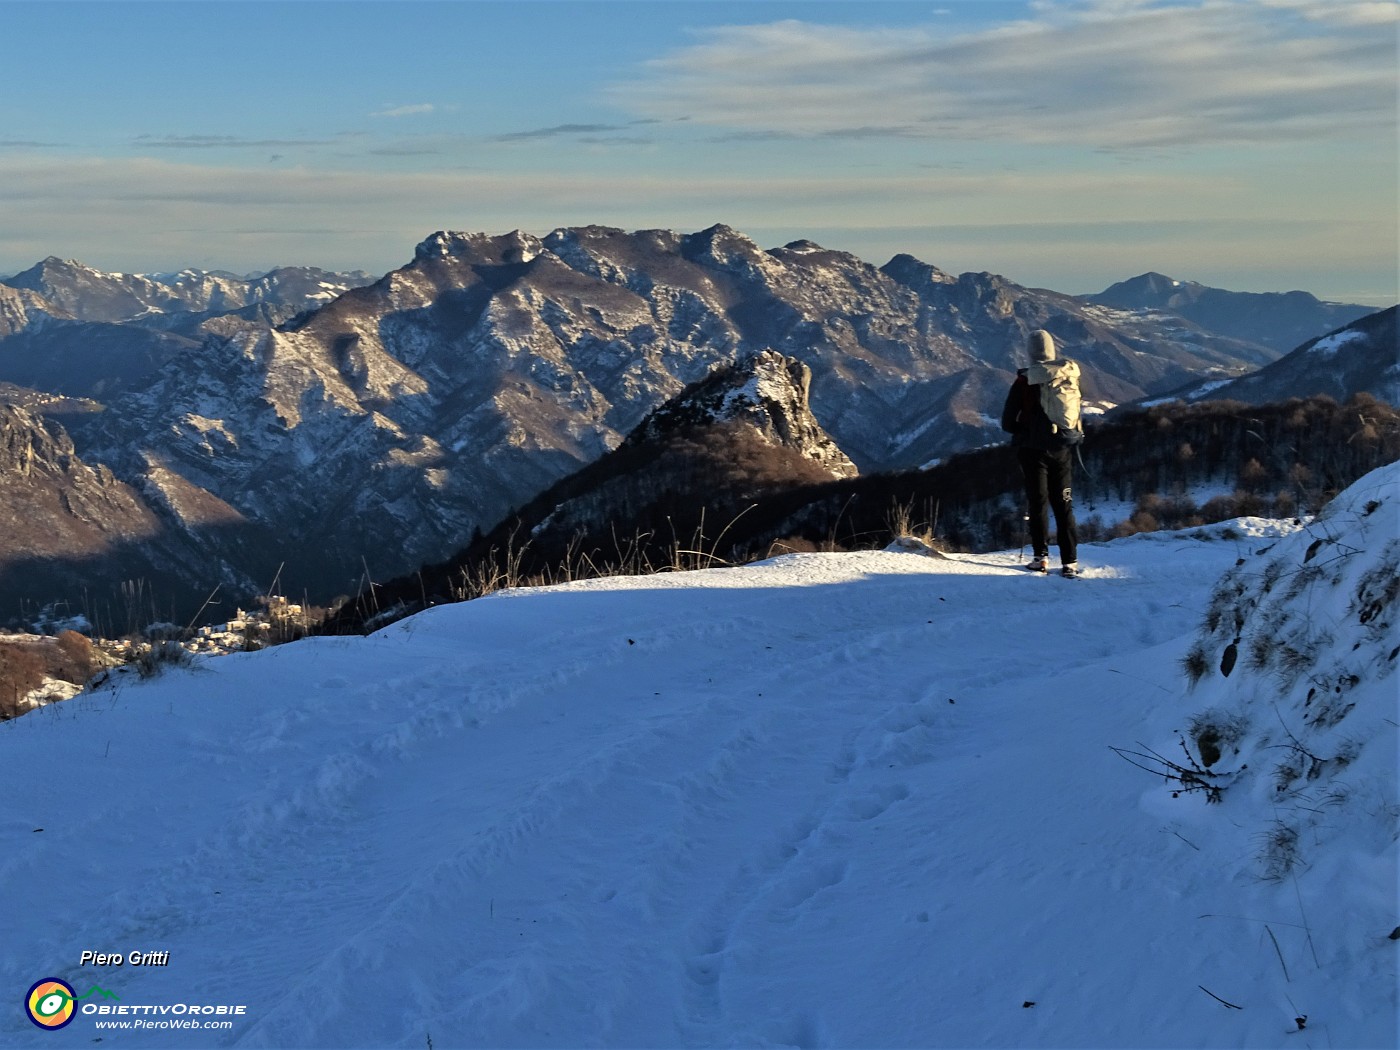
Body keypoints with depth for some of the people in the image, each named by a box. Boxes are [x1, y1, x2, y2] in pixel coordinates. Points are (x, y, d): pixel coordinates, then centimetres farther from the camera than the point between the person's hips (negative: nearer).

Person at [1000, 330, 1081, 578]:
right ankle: (1070, 562, 2)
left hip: (1034, 449, -3)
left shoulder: (1024, 381, -10)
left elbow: (1007, 422, -6)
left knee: (1038, 503, 6)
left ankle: (1041, 556, 2)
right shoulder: (1071, 377, 1)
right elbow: (1078, 415, 12)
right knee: (1064, 506, 6)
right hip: (1063, 449, 3)